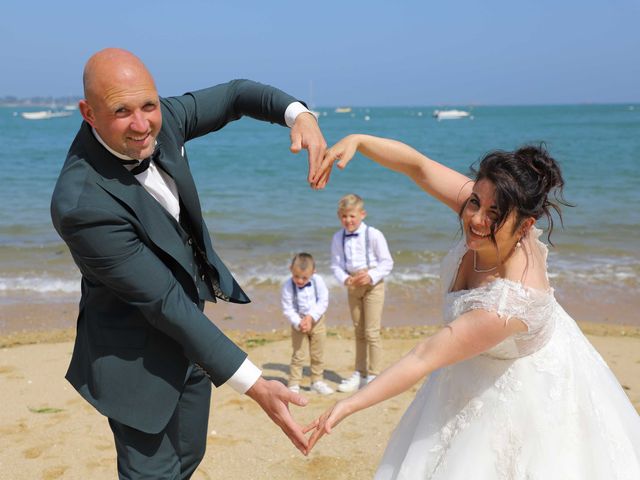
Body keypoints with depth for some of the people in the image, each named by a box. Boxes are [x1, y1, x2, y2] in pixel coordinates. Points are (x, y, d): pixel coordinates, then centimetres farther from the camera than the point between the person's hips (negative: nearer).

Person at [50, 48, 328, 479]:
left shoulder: (159, 120, -13)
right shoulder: (82, 204, -33)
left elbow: (234, 95, 3)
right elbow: (164, 302, -30)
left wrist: (300, 114, -19)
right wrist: (256, 386, -28)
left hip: (189, 329, 8)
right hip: (139, 356, -7)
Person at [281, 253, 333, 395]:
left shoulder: (318, 281, -13)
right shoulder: (288, 286, -17)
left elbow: (323, 301, -12)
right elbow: (287, 309, -15)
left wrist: (311, 317, -22)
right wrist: (299, 323, -26)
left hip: (317, 321, 2)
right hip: (298, 323, -2)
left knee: (318, 354, 12)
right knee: (299, 355, -3)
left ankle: (317, 381, 25)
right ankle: (294, 384, 5)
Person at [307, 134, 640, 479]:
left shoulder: (512, 300, -41)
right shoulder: (485, 215, -24)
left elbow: (425, 358, -38)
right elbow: (418, 166, -17)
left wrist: (349, 405, -34)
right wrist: (357, 141, -31)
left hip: (521, 392, -7)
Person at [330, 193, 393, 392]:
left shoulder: (373, 235, -13)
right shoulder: (338, 238, -1)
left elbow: (387, 262, -9)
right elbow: (336, 265, 2)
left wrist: (371, 276, -21)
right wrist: (345, 279, -17)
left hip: (373, 284, -4)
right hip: (352, 286, 5)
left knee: (371, 332, -5)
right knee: (359, 332, 14)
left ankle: (373, 375, 6)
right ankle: (359, 374, 25)